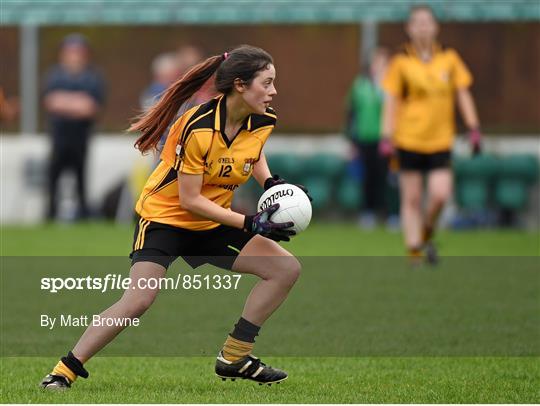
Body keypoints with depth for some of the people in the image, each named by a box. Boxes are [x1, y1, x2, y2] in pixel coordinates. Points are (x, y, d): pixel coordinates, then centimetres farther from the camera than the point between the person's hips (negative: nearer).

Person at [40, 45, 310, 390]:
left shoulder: (264, 121, -9)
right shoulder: (199, 128, -29)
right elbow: (190, 199, -25)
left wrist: (270, 182, -2)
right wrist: (250, 223, -28)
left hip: (212, 222, 7)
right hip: (165, 216, -7)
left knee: (287, 268, -4)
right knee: (139, 300, -24)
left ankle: (234, 358, 4)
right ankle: (65, 371, -11)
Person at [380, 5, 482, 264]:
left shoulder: (449, 59, 5)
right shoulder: (401, 63, -1)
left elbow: (463, 95, 10)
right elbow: (391, 101, 1)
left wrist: (473, 128, 2)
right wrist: (387, 138, -6)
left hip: (440, 140, 1)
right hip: (409, 139, -1)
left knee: (440, 195, -11)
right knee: (412, 199, 1)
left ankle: (427, 233, 17)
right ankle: (414, 250, 10)